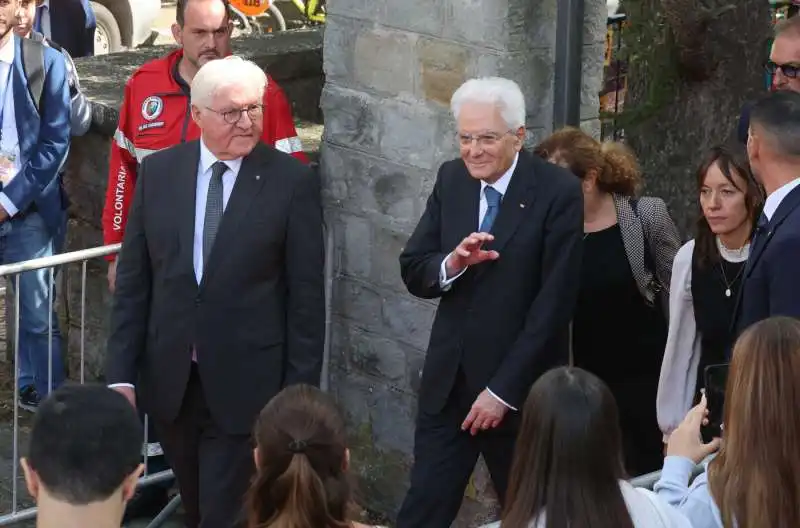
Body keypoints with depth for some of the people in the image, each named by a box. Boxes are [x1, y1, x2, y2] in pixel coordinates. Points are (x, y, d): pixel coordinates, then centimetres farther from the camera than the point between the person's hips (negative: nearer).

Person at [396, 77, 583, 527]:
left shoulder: (558, 191, -13)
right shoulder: (451, 179, 3)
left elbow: (554, 302, -16)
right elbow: (413, 272, 4)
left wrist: (503, 389, -16)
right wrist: (451, 263, -20)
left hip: (521, 387, -4)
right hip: (449, 379, 4)